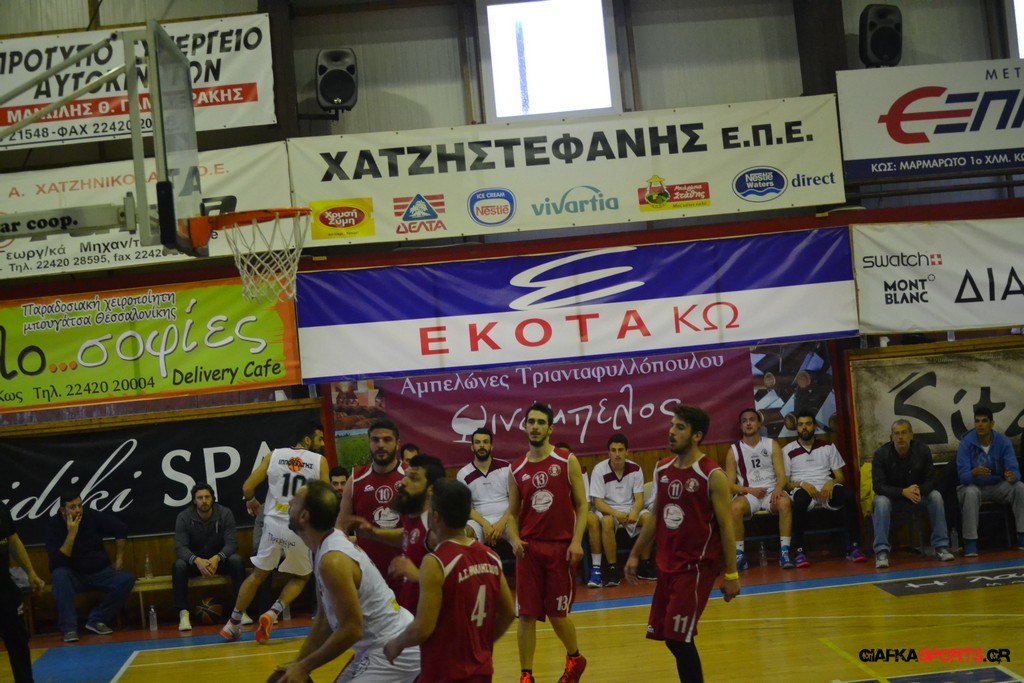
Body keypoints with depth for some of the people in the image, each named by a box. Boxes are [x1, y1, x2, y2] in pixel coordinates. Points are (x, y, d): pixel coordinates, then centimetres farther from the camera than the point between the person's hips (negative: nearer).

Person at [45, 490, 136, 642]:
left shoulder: (92, 517, -8)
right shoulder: (54, 525, -13)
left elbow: (121, 529, 1)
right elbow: (58, 561, -23)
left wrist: (119, 558, 1)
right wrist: (71, 534, -29)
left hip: (99, 573, 2)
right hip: (73, 576, -2)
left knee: (127, 579, -23)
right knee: (59, 575, -36)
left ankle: (97, 620, -12)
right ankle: (69, 628, -33)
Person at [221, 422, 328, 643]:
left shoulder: (274, 455, 4)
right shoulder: (320, 461, -2)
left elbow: (247, 487, 3)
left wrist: (251, 502, 24)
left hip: (274, 525, 2)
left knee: (258, 574, 20)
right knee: (301, 577, 20)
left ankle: (233, 623, 23)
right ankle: (272, 614, 1)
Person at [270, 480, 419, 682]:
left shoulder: (334, 560, -25)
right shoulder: (331, 545, 5)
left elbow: (352, 629, -23)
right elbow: (324, 618, 13)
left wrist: (304, 667, -15)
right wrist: (298, 661, 8)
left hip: (394, 652, -10)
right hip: (384, 647, 10)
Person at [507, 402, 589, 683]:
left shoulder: (567, 462, -2)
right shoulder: (517, 470, 6)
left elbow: (581, 505, -2)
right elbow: (512, 513, 10)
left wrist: (576, 541, -13)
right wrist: (514, 540, -9)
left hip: (561, 547, -2)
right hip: (529, 547, 2)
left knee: (557, 614, 5)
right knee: (526, 615, 1)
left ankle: (575, 658, 32)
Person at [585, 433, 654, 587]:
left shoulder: (635, 469, -6)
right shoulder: (599, 470, -15)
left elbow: (639, 498, -6)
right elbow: (598, 502, -16)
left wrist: (634, 512, -29)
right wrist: (616, 513, -33)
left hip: (629, 509, 3)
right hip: (607, 510, -3)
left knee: (649, 518, -26)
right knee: (607, 522, -37)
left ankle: (645, 564, -12)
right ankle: (612, 568, -26)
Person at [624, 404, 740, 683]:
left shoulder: (712, 476, -13)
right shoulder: (662, 470, 7)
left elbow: (726, 526, -12)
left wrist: (731, 574, -12)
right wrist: (635, 554, 17)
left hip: (697, 565, -7)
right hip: (667, 564, 7)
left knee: (679, 638, -9)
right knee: (670, 637, 9)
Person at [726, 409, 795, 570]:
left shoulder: (772, 445, 8)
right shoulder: (734, 451, 6)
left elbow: (781, 475, 1)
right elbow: (730, 484, 4)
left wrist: (778, 489, -21)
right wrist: (749, 490, -13)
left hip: (771, 490, 1)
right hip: (747, 493, -1)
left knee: (785, 502, -35)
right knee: (735, 507, -35)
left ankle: (784, 552, -30)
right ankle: (739, 555, -23)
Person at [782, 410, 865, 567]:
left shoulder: (828, 447, 15)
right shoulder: (788, 451, 9)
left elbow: (840, 477, 13)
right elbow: (785, 483, 4)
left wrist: (831, 483, -11)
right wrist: (802, 484, -16)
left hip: (826, 489, 2)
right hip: (803, 489, -2)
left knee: (849, 494, -32)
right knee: (800, 497, -41)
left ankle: (853, 547, -26)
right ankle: (799, 551, -36)